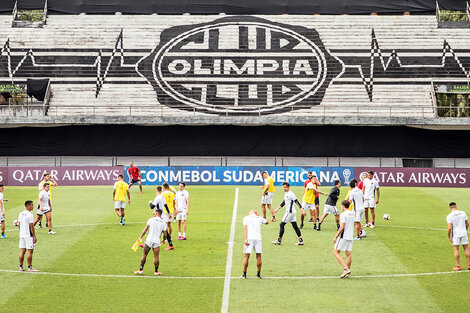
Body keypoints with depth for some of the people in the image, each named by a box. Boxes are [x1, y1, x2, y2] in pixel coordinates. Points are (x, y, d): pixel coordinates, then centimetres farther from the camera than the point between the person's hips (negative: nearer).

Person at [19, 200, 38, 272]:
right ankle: (30, 267, -1)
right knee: (30, 251, -3)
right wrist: (34, 236, -11)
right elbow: (31, 226, -15)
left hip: (22, 235, 8)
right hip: (29, 235, -8)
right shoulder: (30, 215, -14)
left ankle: (21, 267, 12)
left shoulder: (21, 214, 10)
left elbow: (19, 225, 15)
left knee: (22, 251, 10)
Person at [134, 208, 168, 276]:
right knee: (156, 257, 7)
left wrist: (140, 237, -1)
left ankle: (140, 270, 11)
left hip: (149, 240, -1)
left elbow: (146, 229, -4)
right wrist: (163, 240, 22)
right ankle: (156, 271, 11)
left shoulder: (151, 219, 1)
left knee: (144, 255, 9)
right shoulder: (163, 223, 5)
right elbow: (165, 234, 4)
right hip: (157, 242, 1)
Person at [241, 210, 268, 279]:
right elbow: (267, 222, 35)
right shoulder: (259, 218, 15)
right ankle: (258, 274, 13)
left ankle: (244, 274, 2)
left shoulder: (246, 218, 9)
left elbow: (245, 228, -3)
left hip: (249, 239, -2)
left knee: (246, 257, 1)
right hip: (258, 239, 2)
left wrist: (245, 239, -9)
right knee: (258, 256, 11)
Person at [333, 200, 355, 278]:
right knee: (348, 254, 8)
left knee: (336, 252, -2)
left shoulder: (343, 214, -12)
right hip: (350, 237, 8)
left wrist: (335, 237, -13)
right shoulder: (352, 214, 13)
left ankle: (346, 269, -14)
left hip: (343, 236, -8)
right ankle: (347, 273, 7)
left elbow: (342, 227, -17)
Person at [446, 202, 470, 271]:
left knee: (456, 250, 5)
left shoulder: (449, 216, -10)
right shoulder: (463, 213, 0)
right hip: (464, 233, 3)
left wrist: (449, 237, -4)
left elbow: (449, 228, -15)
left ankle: (458, 266, 5)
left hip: (456, 234, -3)